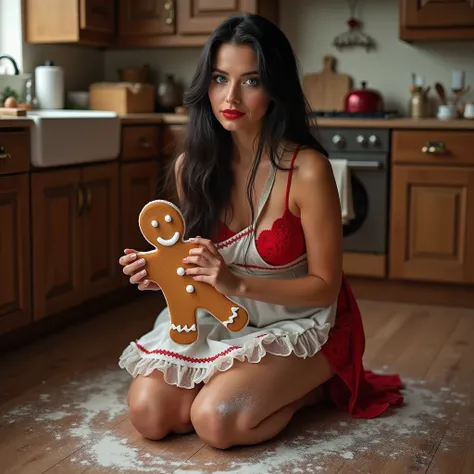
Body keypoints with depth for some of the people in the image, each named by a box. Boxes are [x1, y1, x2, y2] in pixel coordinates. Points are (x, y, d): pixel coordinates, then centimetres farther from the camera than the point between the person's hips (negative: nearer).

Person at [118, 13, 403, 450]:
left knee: (215, 420, -24)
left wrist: (238, 282, -27)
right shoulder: (192, 166, -7)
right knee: (148, 411, -14)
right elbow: (200, 258, 8)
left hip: (300, 322, -4)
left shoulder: (307, 169, -23)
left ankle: (311, 388, 4)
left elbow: (325, 286, -15)